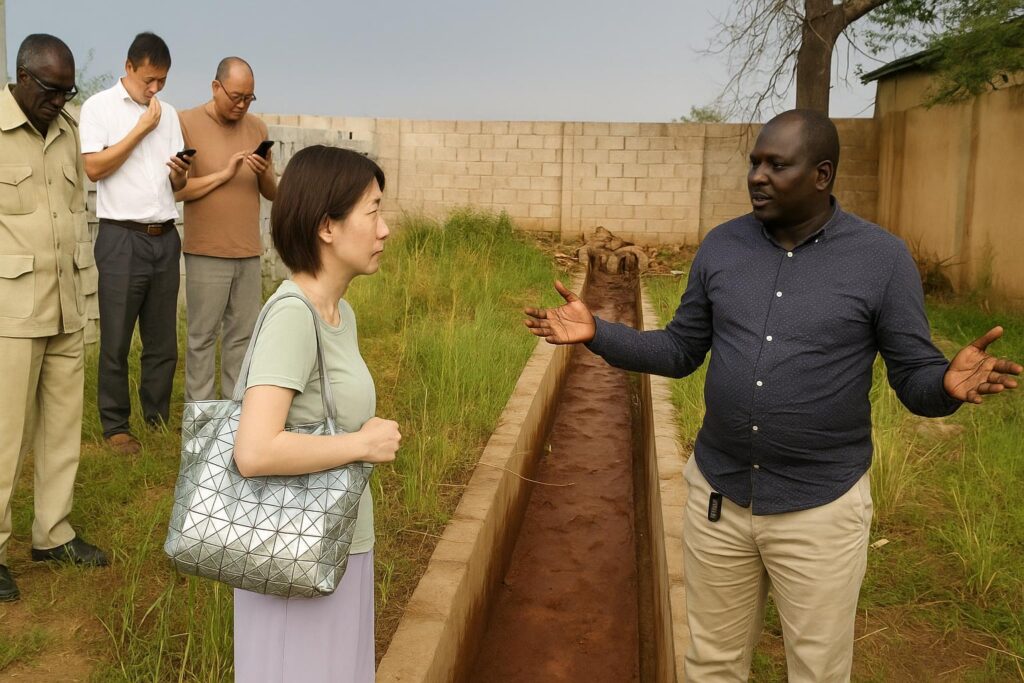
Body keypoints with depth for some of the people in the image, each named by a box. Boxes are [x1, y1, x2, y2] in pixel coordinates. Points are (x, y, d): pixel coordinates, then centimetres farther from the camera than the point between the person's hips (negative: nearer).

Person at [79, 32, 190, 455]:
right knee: (116, 341, 2)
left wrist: (179, 173, -9)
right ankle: (115, 425, 12)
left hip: (165, 238, 5)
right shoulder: (98, 107, 0)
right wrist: (141, 129, -11)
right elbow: (94, 168, -12)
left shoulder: (168, 114, 13)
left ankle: (158, 418, 19)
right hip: (122, 240, -4)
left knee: (163, 339, 9)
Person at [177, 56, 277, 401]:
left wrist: (265, 173, -10)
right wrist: (225, 174, -15)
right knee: (203, 338, 1)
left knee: (243, 335, 8)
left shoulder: (257, 127, 9)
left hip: (248, 252, 4)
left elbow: (272, 193, 10)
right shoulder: (187, 123, -3)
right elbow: (178, 190, -9)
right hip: (207, 253, -4)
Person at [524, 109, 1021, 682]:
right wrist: (598, 333, -6)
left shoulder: (883, 258, -10)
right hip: (717, 494, 3)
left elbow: (915, 378, -7)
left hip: (820, 506, -3)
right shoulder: (721, 246, 0)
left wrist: (948, 384, -30)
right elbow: (680, 352, 7)